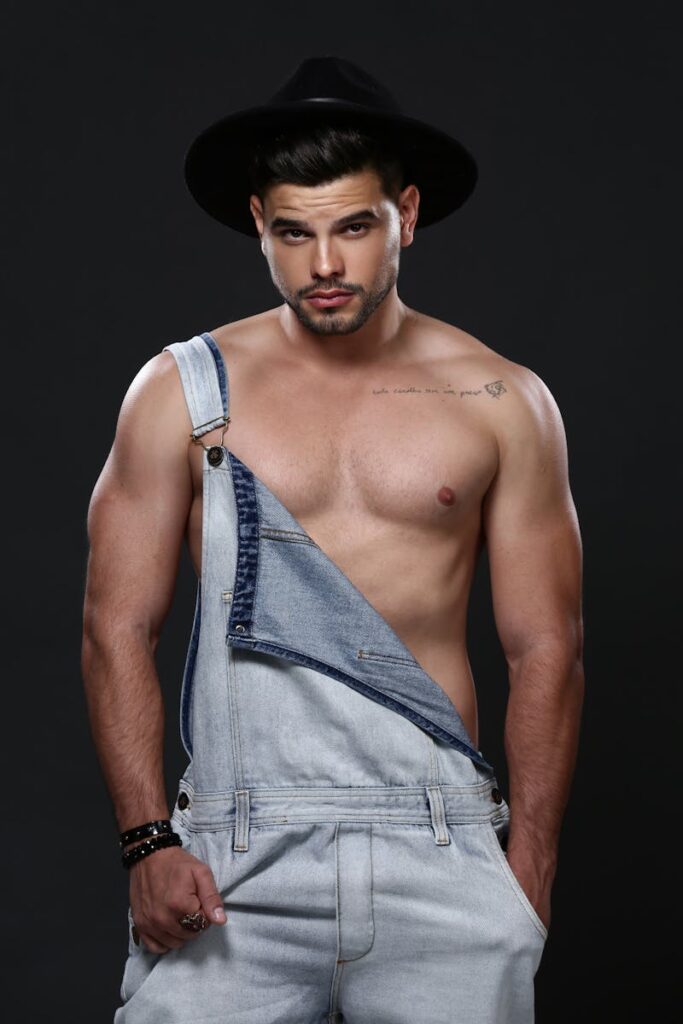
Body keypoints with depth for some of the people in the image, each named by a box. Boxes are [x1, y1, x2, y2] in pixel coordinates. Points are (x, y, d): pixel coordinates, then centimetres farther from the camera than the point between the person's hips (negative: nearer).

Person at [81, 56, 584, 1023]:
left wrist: (528, 878, 0)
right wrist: (149, 840, -6)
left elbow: (545, 650, 5)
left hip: (441, 844, 1)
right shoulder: (182, 390, 3)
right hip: (236, 848, 0)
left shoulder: (504, 402, 4)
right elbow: (118, 627, 3)